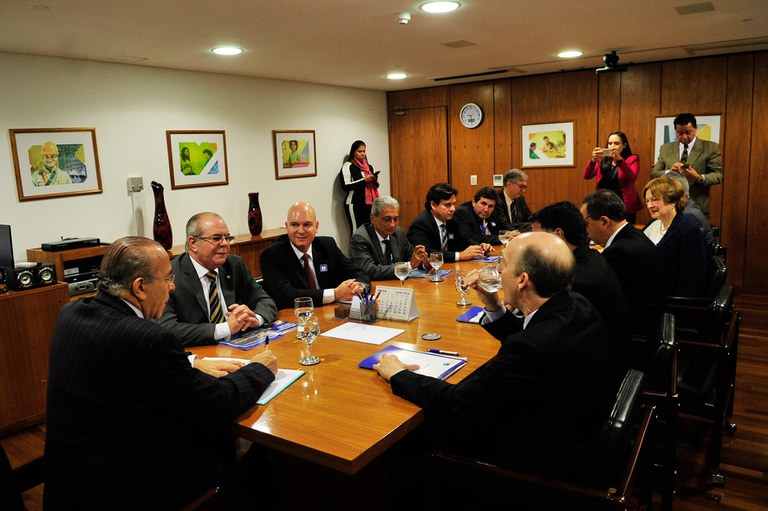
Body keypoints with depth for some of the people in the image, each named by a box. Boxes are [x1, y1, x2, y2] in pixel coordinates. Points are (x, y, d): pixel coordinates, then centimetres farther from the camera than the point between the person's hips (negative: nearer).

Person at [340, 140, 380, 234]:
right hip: (355, 204, -6)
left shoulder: (369, 167, 17)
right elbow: (345, 186, -11)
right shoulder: (348, 166, -2)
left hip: (369, 204, 6)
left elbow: (375, 185, 24)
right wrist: (364, 180, -14)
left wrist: (375, 180, 1)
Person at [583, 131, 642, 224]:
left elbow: (632, 178, -18)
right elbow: (587, 176, -4)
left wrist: (619, 160, -30)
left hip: (624, 207, -2)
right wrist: (593, 160, -22)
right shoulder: (602, 159, 8)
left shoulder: (632, 159, 1)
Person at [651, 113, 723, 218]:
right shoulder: (665, 148, 8)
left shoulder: (711, 148, 1)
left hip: (698, 207, -2)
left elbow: (718, 175, -3)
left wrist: (699, 178, -23)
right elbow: (654, 174, 5)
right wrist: (669, 172, -17)